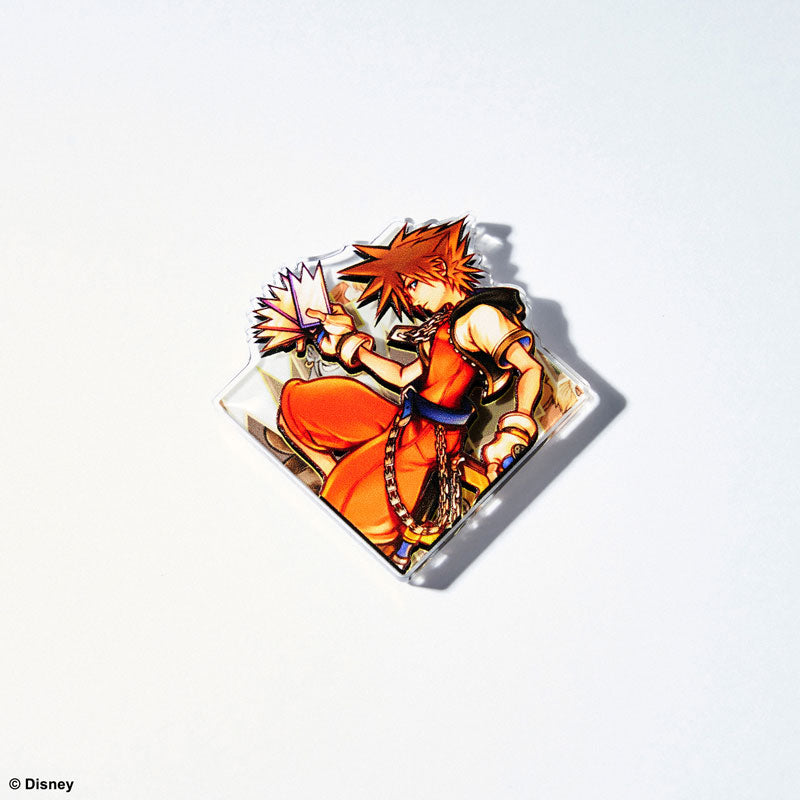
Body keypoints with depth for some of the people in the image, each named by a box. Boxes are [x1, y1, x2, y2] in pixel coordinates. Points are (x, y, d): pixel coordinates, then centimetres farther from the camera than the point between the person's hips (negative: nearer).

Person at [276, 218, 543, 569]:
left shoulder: (481, 315, -10)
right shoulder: (446, 323, 18)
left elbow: (531, 369, -20)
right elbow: (404, 376, 18)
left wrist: (512, 434, -31)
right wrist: (351, 342, 25)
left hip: (432, 441, -9)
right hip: (402, 423, 9)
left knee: (352, 514, -23)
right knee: (295, 400, 6)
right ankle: (340, 480, 2)